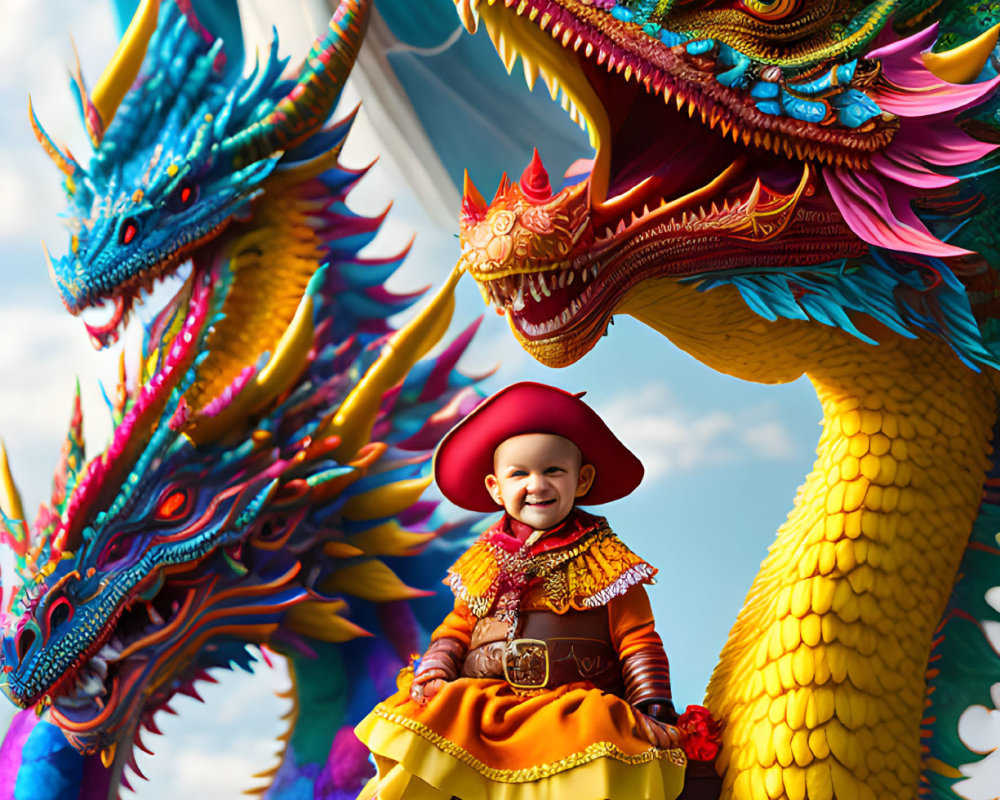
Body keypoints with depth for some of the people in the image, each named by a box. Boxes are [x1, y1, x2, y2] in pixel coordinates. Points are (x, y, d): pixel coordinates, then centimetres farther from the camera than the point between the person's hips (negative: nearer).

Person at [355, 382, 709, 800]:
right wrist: (434, 670, 4)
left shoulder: (605, 560, 6)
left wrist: (653, 711, -4)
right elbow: (458, 627, 23)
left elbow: (637, 639, 6)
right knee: (429, 726, -26)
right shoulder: (486, 562, 17)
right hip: (483, 700, 3)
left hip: (575, 706, -3)